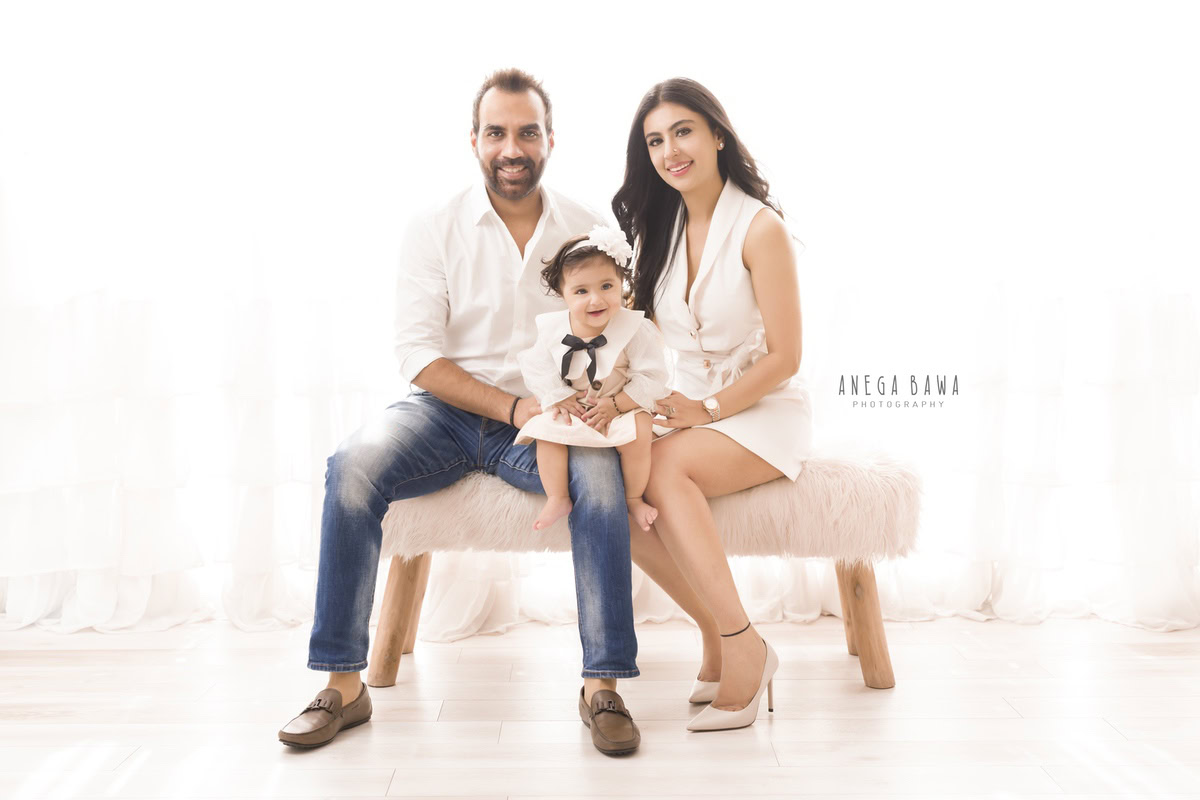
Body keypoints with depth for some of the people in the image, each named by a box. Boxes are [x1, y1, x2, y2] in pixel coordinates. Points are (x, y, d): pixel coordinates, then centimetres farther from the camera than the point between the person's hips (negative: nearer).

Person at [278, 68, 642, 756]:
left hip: (545, 418, 0)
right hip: (449, 410, 0)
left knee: (600, 470, -32)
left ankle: (603, 685, -22)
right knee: (353, 466, -29)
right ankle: (344, 684, -19)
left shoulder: (587, 231, 4)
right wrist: (512, 406, -19)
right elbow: (419, 355, -7)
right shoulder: (435, 232, 0)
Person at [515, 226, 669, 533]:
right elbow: (538, 370, -2)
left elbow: (651, 378, -18)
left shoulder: (636, 329, -19)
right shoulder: (552, 329, -11)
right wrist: (559, 398, -14)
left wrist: (615, 405, -22)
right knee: (546, 429, -22)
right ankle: (557, 499, -7)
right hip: (570, 406, 3)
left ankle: (634, 498, -5)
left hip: (623, 405, -2)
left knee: (637, 434, -29)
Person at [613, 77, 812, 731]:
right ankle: (720, 637, -13)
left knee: (661, 468, -33)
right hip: (685, 409, 6)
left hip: (764, 413, -6)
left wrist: (707, 409, -16)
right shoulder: (658, 229, 11)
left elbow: (784, 358, -12)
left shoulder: (760, 228, -10)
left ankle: (741, 648, -24)